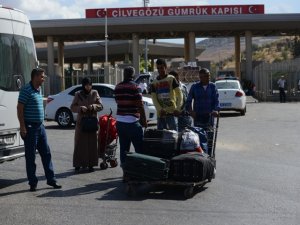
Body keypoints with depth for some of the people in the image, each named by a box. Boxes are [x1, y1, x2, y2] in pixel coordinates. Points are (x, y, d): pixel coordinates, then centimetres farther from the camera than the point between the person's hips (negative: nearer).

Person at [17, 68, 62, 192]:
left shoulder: (38, 90, 13)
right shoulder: (26, 90, -13)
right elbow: (20, 108, -16)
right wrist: (22, 127, -20)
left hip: (40, 126, 8)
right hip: (30, 127, -8)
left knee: (46, 153, 10)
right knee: (30, 156, 1)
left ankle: (51, 179, 17)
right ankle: (33, 183, 8)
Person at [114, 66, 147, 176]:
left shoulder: (117, 87, 10)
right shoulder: (135, 87, -10)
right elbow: (140, 106, -12)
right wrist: (144, 120, -5)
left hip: (120, 121, 6)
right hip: (132, 121, -6)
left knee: (123, 148, 8)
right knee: (140, 148, 0)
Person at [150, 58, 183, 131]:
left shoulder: (171, 79, 2)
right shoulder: (154, 83, 11)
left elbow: (179, 94, -2)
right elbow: (154, 99, 5)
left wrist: (178, 108, -14)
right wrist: (160, 109, -11)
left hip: (171, 111, -4)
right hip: (160, 113, 4)